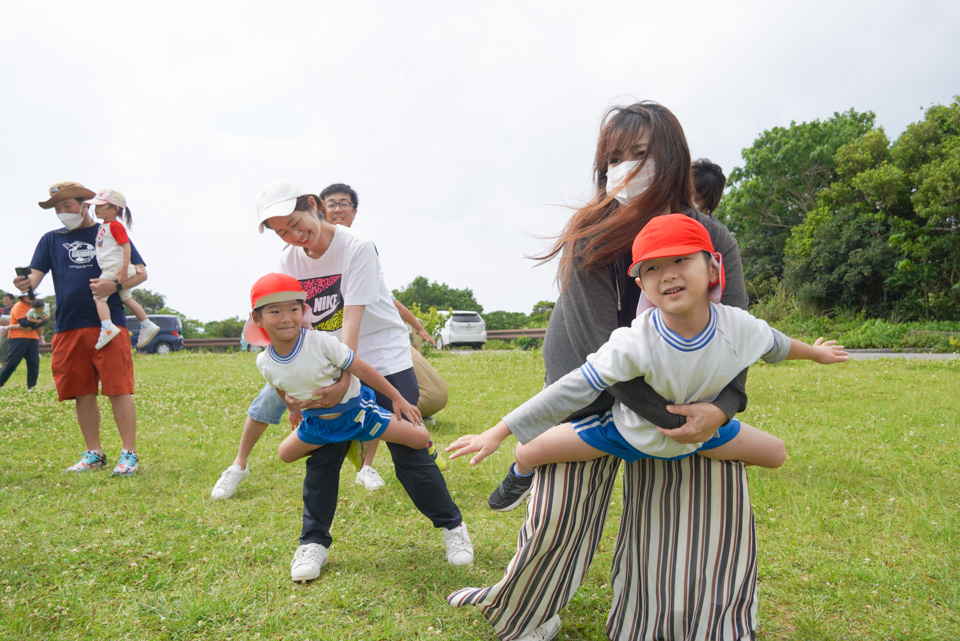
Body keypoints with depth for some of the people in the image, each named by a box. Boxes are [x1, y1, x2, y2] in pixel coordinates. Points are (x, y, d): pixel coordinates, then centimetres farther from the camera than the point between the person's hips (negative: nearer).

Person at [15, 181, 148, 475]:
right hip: (68, 327, 4)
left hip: (108, 323, -4)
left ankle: (129, 454, -1)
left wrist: (115, 285, -16)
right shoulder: (51, 240, 17)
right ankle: (94, 453, 20)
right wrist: (26, 284, -19)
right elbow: (35, 274, 4)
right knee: (83, 393, 9)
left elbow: (141, 272, 3)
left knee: (118, 389, -7)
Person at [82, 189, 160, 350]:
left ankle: (107, 327, -25)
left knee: (99, 296, -15)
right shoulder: (103, 226, 19)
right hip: (109, 269, 10)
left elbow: (126, 246, -19)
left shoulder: (115, 225, -11)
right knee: (127, 299, 14)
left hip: (116, 268, -10)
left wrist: (124, 269, -26)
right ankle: (147, 326, 19)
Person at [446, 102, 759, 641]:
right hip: (590, 397, -2)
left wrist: (723, 405, -29)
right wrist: (669, 416, -24)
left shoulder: (716, 242, -9)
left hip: (686, 398, 3)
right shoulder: (590, 237, -17)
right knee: (560, 516, 8)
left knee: (719, 515, 0)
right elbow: (601, 345, -23)